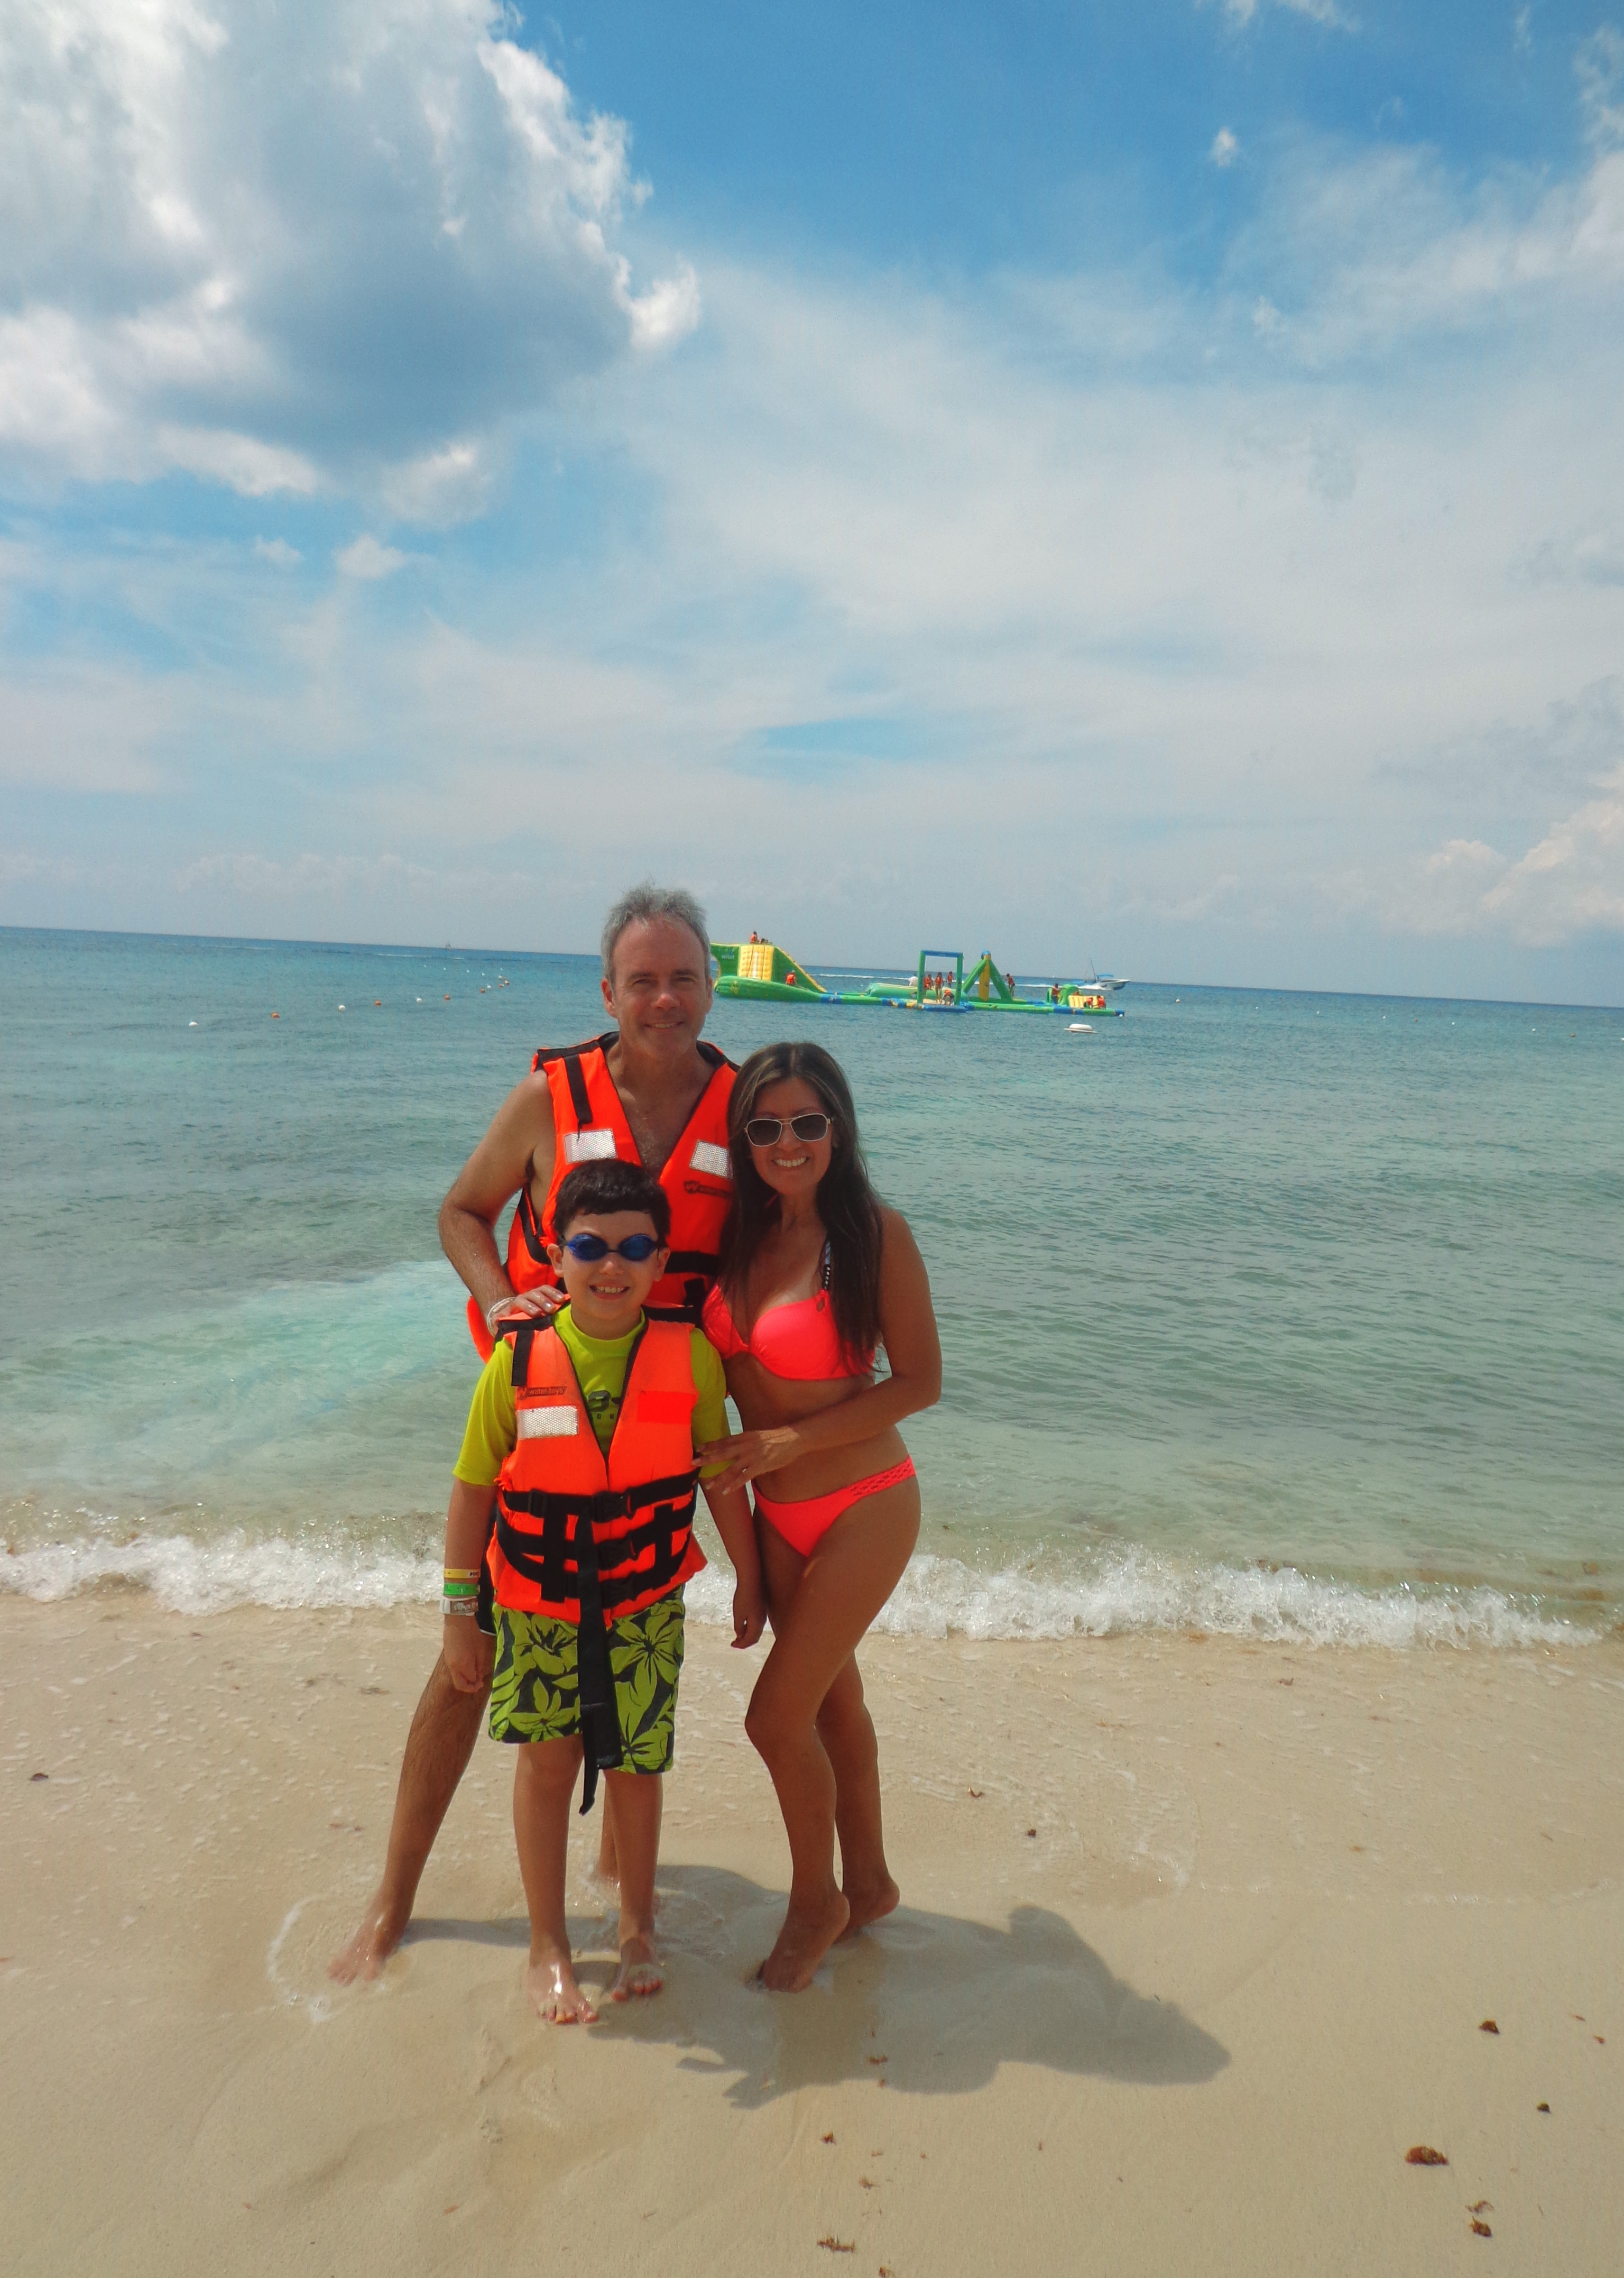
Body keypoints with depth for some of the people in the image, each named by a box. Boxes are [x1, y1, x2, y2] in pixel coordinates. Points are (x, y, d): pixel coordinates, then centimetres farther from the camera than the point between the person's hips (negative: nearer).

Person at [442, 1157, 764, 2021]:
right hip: (537, 1601, 0)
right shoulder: (520, 1359, -15)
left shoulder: (689, 1356, -13)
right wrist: (460, 1609, -4)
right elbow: (472, 1487, -7)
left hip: (645, 1603, 1)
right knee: (548, 1755, 6)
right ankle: (548, 1947, 27)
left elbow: (723, 1477, -2)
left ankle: (637, 1930, 35)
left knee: (635, 1761, 12)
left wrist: (749, 1582, 6)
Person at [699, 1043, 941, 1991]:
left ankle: (817, 1898, 26)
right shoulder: (744, 1229, -2)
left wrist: (790, 1439, -19)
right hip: (778, 1510, 6)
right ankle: (870, 1883, 41)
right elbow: (732, 1356, 13)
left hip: (863, 1507, -6)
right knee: (833, 1701, 20)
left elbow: (921, 1382, -15)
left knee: (778, 1717, -1)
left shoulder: (876, 1232, -19)